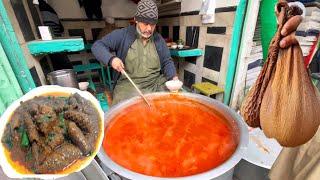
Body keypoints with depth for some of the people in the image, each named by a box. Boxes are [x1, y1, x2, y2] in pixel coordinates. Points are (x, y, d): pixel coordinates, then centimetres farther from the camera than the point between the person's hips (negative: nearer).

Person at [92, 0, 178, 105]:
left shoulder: (159, 39, 10)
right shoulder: (122, 35, 0)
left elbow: (167, 62, 14)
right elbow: (97, 46, 0)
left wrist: (174, 77, -5)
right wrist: (111, 59, -20)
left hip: (157, 82, 3)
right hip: (129, 84, -2)